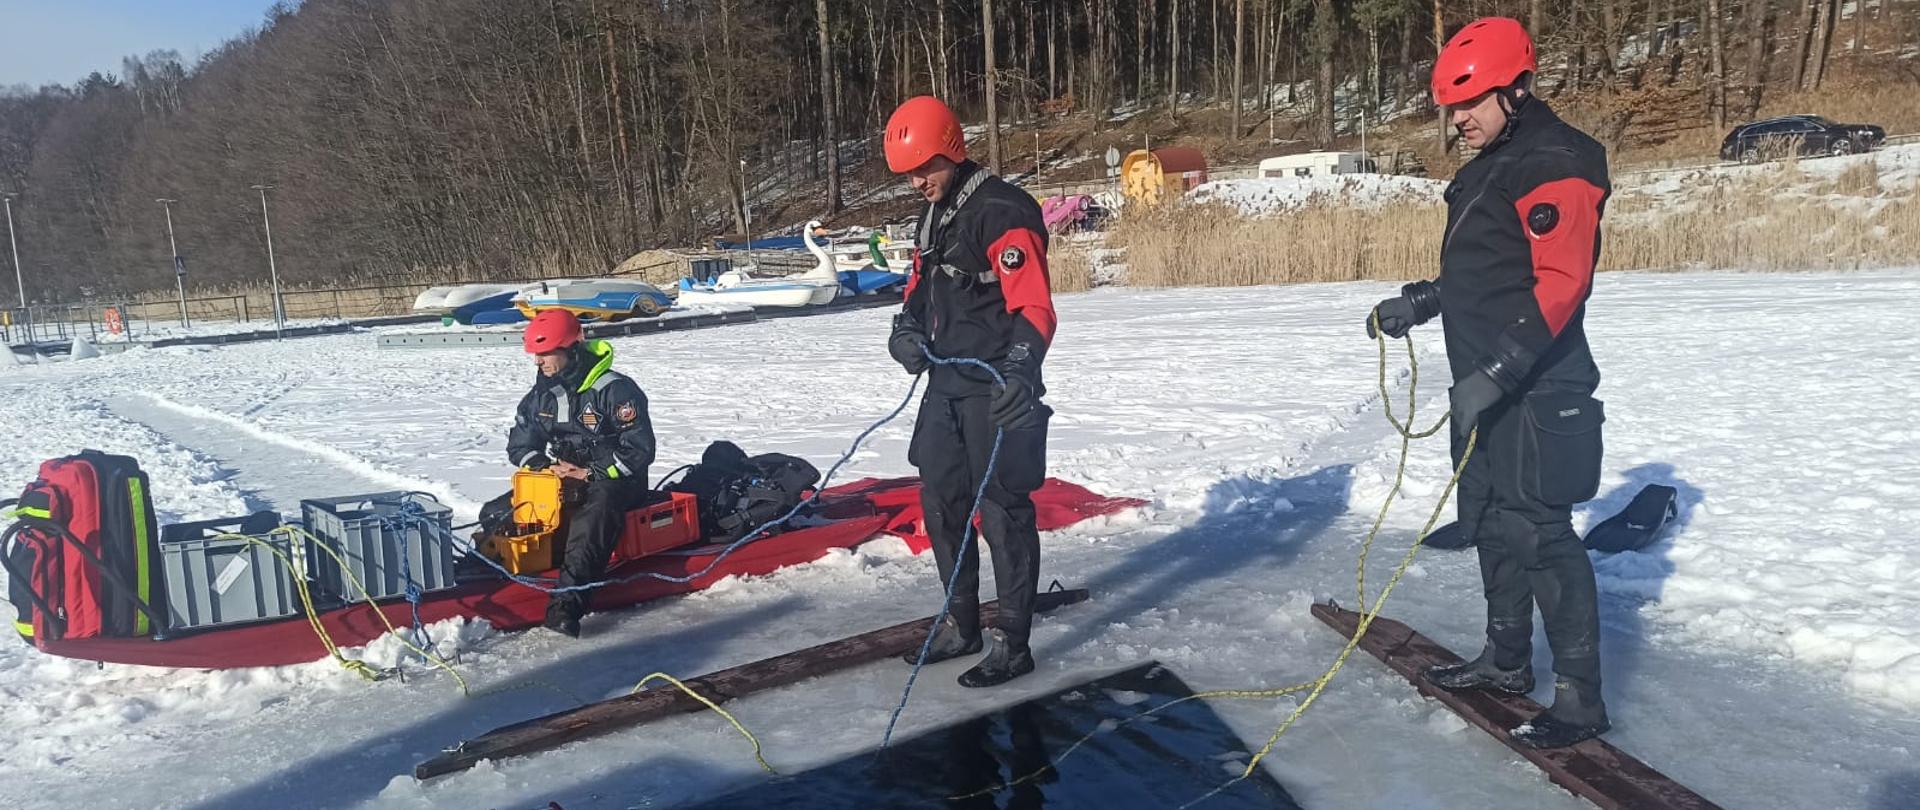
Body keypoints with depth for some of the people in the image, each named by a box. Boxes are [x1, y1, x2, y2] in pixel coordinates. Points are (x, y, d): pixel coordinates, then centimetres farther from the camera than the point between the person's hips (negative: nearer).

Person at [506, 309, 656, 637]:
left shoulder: (615, 389, -11)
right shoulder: (541, 395, 9)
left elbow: (639, 449, -14)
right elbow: (519, 445, 14)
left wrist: (593, 474, -19)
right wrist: (546, 467, -8)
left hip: (614, 481, -10)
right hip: (558, 483, 10)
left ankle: (567, 600, -53)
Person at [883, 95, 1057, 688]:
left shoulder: (1003, 211, -16)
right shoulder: (935, 214, 13)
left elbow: (1034, 307, -23)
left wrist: (1020, 371, -38)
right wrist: (906, 327, 2)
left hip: (996, 390, -9)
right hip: (946, 383, 9)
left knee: (1002, 511, -3)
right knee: (940, 503, 14)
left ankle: (1014, 644, 10)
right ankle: (962, 625, 29)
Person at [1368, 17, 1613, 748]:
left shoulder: (1556, 164, -14)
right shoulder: (1486, 169, 16)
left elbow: (1559, 283, -23)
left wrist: (1499, 371, -28)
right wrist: (1420, 302, 13)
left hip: (1536, 393, -10)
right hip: (1483, 386, 10)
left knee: (1540, 536, -6)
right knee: (1489, 524, 16)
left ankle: (1580, 697, 5)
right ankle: (1507, 660, 31)